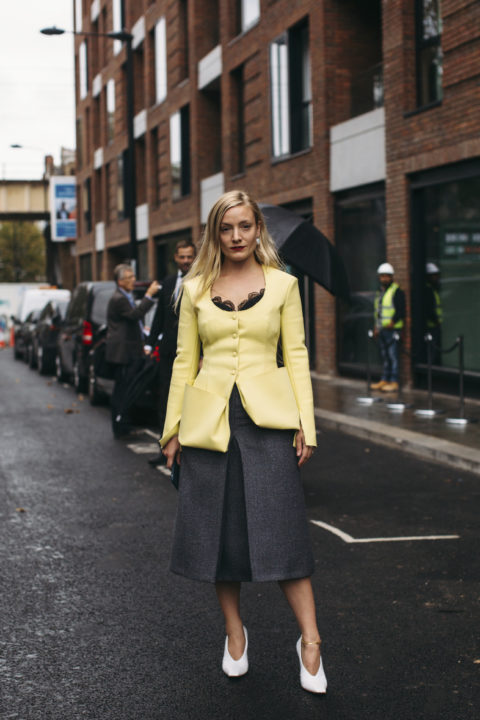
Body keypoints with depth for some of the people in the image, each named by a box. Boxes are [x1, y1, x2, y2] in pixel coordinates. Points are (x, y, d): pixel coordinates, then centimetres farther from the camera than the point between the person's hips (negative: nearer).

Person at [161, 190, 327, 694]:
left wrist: (305, 424, -2)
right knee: (220, 527, 6)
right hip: (208, 419, 2)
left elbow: (296, 355, 5)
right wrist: (173, 427, 8)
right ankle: (234, 634, 21)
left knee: (280, 526, -7)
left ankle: (309, 641, 1)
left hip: (267, 416, -2)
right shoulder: (195, 289, 8)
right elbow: (185, 359, 11)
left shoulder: (281, 284, 4)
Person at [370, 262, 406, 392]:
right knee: (385, 356, 12)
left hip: (392, 329, -8)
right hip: (382, 330, 9)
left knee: (393, 356, -9)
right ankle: (384, 380, 16)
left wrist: (392, 322, -21)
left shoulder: (397, 292, -7)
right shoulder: (380, 293, 20)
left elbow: (401, 311, -13)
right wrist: (377, 327, 17)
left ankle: (394, 382, -9)